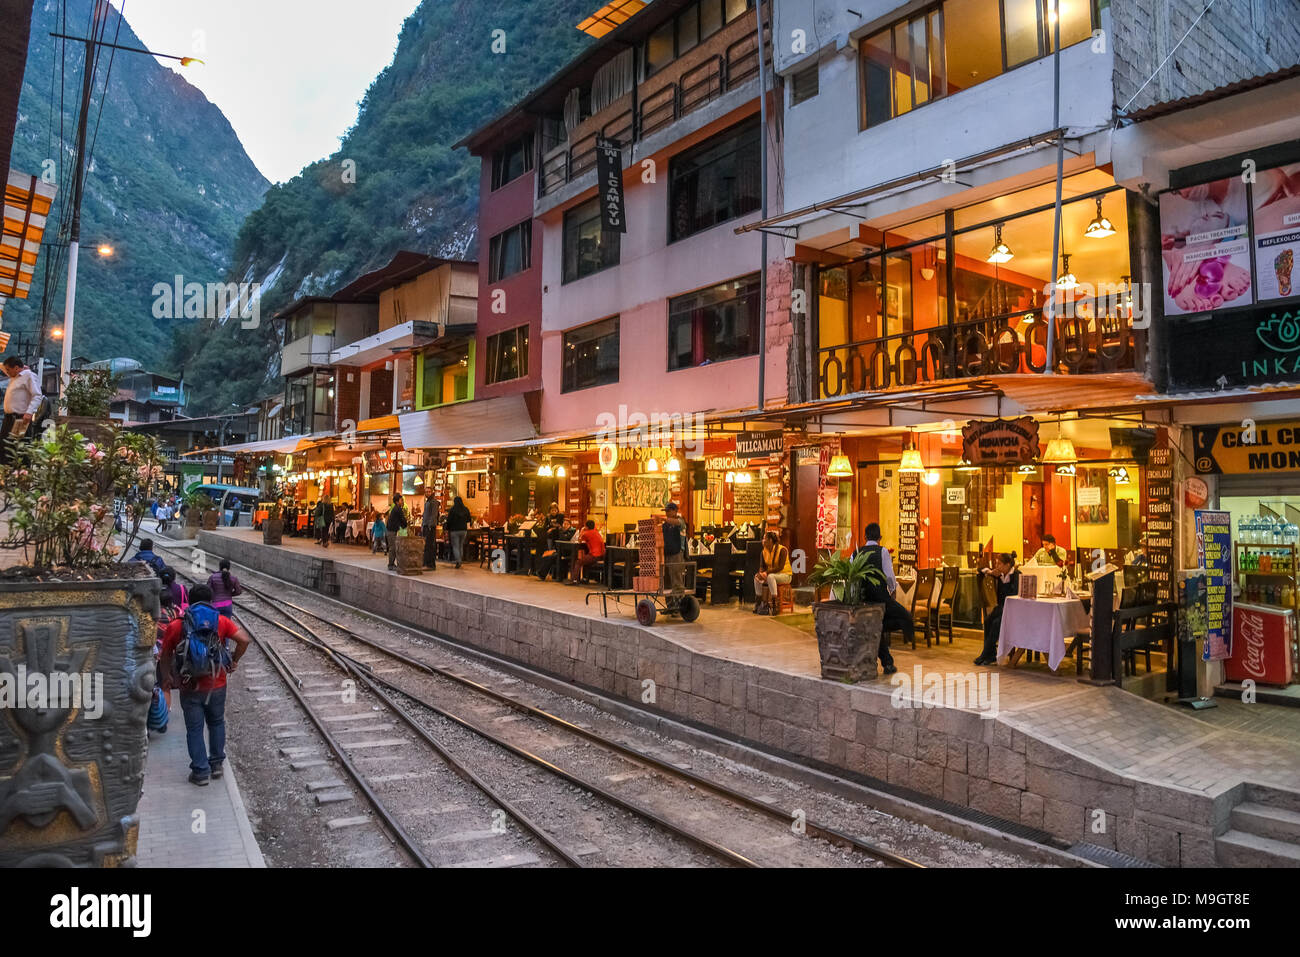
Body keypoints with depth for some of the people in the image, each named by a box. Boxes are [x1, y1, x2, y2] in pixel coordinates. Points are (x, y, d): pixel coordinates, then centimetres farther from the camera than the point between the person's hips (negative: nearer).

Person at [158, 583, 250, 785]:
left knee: (195, 729, 11)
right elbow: (244, 639, -14)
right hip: (217, 685, 1)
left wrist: (167, 677, 18)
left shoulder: (176, 626, -5)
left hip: (190, 688, -1)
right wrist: (234, 661, 1)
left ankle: (201, 772, 15)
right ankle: (217, 764, 27)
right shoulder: (221, 622, -5)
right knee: (216, 723, 21)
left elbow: (165, 655, 2)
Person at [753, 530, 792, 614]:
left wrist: (767, 572, -30)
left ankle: (774, 604, -35)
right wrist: (761, 573, -20)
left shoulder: (782, 550, -18)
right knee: (757, 577, -13)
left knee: (770, 577, -35)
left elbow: (780, 567, -25)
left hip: (785, 575, -7)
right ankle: (759, 601, -5)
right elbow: (762, 566, 4)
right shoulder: (764, 551, 4)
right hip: (771, 574, 7)